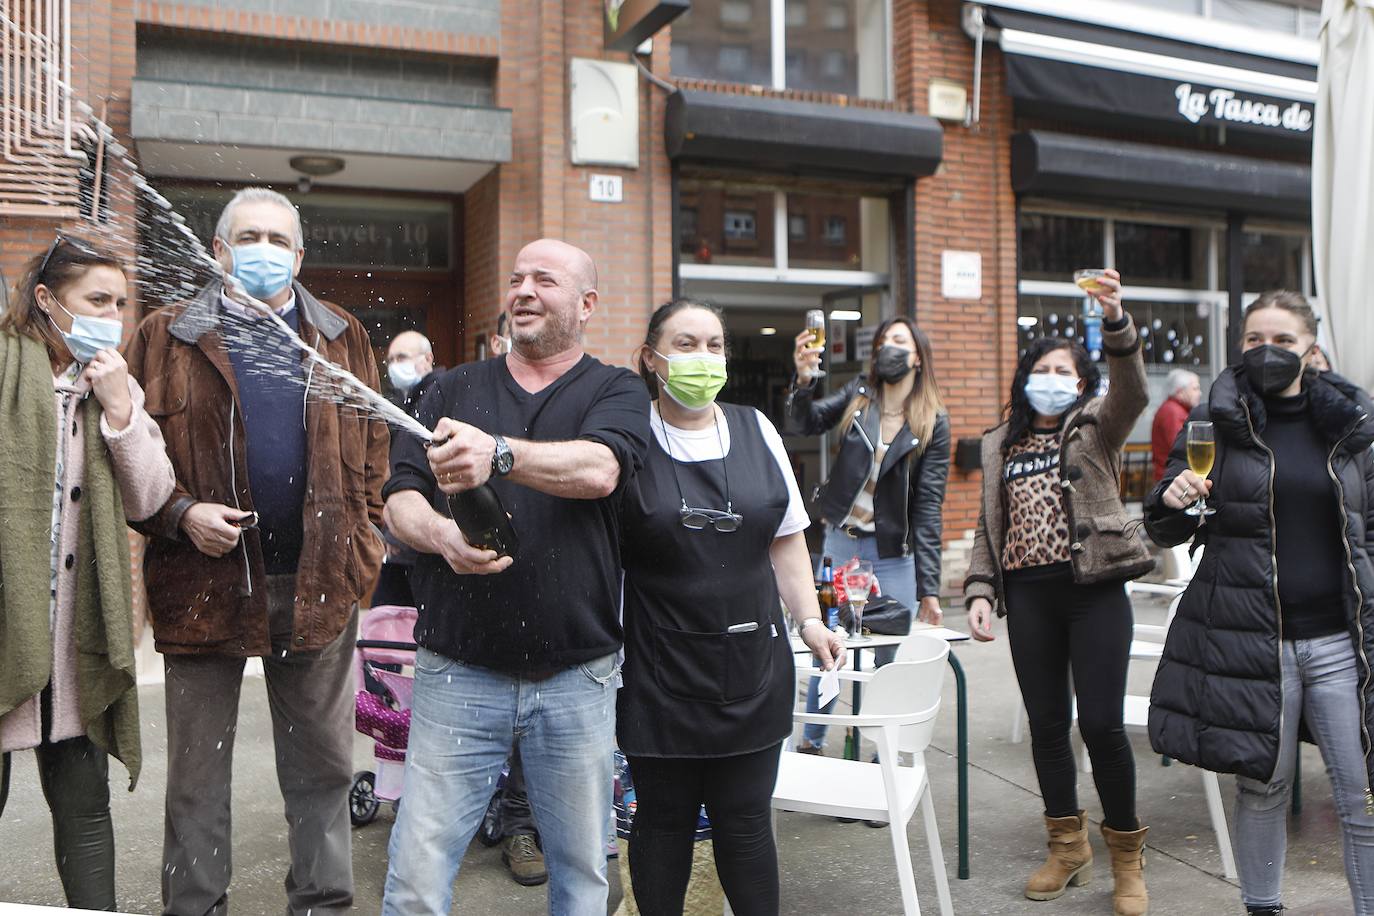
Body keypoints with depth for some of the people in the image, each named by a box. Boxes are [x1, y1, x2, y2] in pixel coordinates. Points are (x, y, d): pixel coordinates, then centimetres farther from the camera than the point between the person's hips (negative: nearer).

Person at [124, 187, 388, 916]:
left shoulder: (343, 339, 9)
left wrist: (363, 539, 2)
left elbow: (372, 447, 10)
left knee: (321, 766, 12)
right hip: (204, 582, -1)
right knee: (198, 773, 11)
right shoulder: (166, 336, 4)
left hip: (319, 582, 2)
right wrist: (179, 514, -13)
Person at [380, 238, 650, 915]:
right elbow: (399, 499, 2)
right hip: (457, 674, 1)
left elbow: (599, 470, -17)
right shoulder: (454, 391, 11)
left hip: (577, 678, -1)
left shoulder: (616, 391, 4)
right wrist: (440, 533, -20)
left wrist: (498, 453, -34)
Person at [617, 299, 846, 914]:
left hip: (752, 669, 3)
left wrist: (810, 620, 5)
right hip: (660, 674, -2)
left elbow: (786, 539, 11)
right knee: (663, 822, 11)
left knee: (745, 823, 11)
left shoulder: (757, 431, 6)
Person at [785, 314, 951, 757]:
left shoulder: (934, 423, -4)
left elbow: (928, 507, -8)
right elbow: (803, 424, -7)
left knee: (890, 659, 3)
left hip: (893, 555, -2)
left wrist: (929, 587, -13)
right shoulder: (857, 396, 3)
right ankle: (811, 742, 27)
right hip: (840, 541, 2)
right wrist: (804, 380, -27)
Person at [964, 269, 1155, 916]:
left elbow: (1131, 393, -18)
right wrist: (979, 591, 3)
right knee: (1047, 723, 9)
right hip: (1028, 595, 4)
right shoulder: (1001, 445, 14)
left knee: (1101, 723, -5)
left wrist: (1114, 321, -33)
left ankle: (1126, 855, 16)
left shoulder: (1095, 426, 5)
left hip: (1094, 590, -3)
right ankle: (1068, 846, 27)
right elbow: (989, 527, 14)